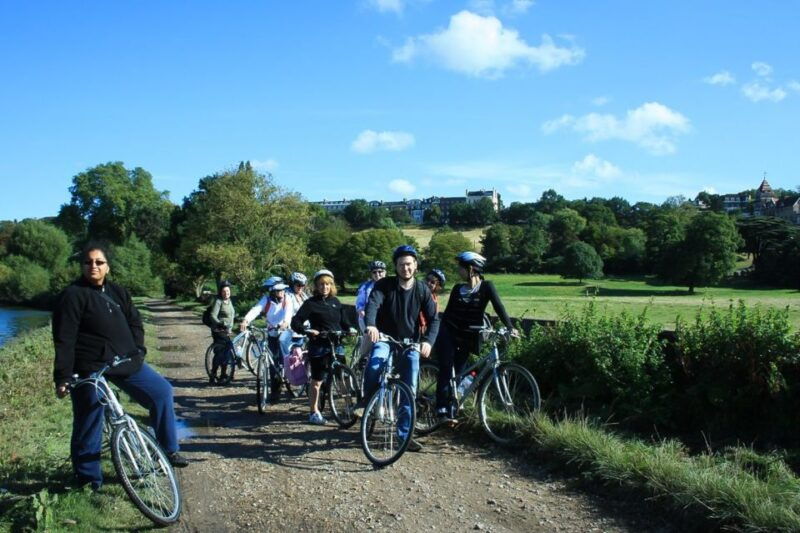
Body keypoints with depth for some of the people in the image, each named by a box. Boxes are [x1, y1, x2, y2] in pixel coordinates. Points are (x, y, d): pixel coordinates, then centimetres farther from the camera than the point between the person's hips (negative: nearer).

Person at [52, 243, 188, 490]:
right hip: (90, 369, -6)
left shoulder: (118, 292, 11)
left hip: (125, 362, 6)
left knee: (161, 390, 2)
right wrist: (62, 378, -18)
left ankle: (168, 450, 14)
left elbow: (135, 323, 17)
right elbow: (64, 341, -13)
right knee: (89, 426, 1)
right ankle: (89, 480, 16)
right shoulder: (72, 295, -9)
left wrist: (138, 351, 1)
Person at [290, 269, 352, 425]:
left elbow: (344, 322, 16)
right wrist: (307, 331, -25)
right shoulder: (311, 303, -3)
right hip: (319, 346, -4)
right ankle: (314, 413, 12)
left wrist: (349, 331, -3)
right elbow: (295, 322, -8)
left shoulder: (335, 302, 13)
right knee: (317, 381, 2)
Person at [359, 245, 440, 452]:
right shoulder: (384, 285, -7)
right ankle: (367, 401, -9)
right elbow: (373, 303, -24)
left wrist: (428, 341, -25)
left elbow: (433, 319, -6)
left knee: (410, 391, 0)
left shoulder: (422, 290, -3)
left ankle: (405, 435, 12)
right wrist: (370, 325, -46)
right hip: (385, 337, -2)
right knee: (374, 362, -35)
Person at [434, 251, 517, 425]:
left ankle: (451, 410, 12)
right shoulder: (458, 289, 4)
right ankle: (443, 410, -13)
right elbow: (447, 311, 9)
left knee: (457, 373, 4)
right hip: (448, 333, 1)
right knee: (446, 370, -10)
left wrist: (510, 327, -24)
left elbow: (498, 307, -14)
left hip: (467, 337, -1)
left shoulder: (486, 287, -4)